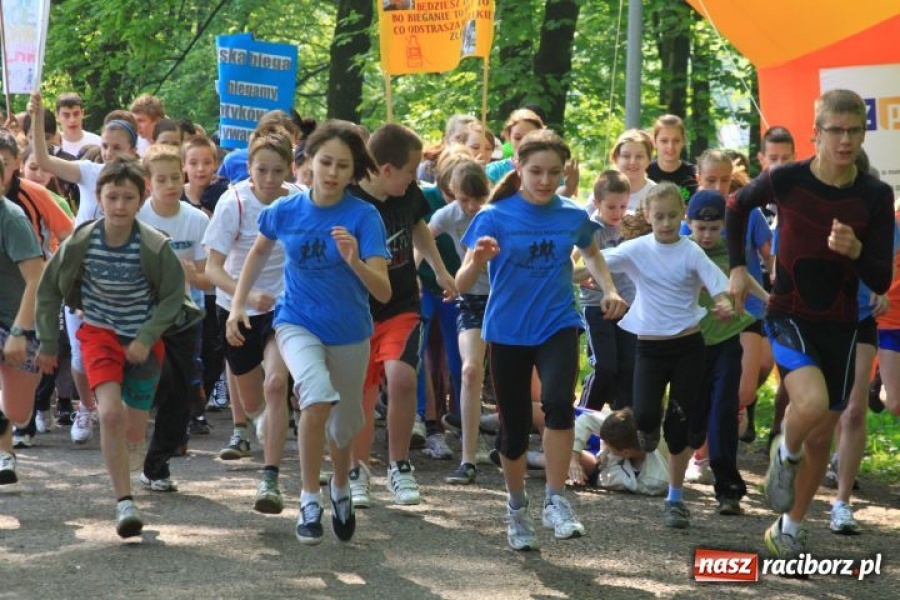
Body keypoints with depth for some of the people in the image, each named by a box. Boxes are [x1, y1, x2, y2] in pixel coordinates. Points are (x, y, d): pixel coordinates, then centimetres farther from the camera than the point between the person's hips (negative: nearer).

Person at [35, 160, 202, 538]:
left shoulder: (155, 247, -20)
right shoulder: (80, 243, -16)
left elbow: (172, 295, -6)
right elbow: (49, 290, 0)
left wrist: (145, 339, -16)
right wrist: (48, 343, 3)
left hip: (144, 339, 0)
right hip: (100, 333, 0)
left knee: (134, 431, 7)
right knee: (110, 413, -23)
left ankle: (120, 459, 45)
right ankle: (124, 503, -19)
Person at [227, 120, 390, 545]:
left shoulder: (364, 217, -16)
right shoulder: (286, 211, -8)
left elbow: (383, 292, -23)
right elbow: (259, 250, 15)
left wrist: (355, 262, -41)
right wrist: (237, 304, 9)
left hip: (349, 333, 1)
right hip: (297, 323, -1)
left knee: (343, 424, 18)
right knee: (318, 396, -30)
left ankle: (341, 489, 50)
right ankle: (309, 498, -16)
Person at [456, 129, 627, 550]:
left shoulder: (573, 216, -2)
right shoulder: (494, 217, -10)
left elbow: (591, 252, 23)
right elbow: (462, 285, -15)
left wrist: (609, 290, 6)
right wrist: (477, 260, -36)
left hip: (557, 325, 1)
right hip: (507, 332, 0)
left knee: (558, 402, -26)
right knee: (514, 426, 7)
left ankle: (556, 501, -16)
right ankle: (517, 508, 32)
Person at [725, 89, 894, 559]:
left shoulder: (875, 197, -9)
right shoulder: (785, 180, -13)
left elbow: (881, 282, -8)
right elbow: (738, 207, 10)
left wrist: (856, 251, -27)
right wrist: (737, 267, 5)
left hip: (840, 326, 3)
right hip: (789, 316, -3)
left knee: (822, 435, 9)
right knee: (812, 403, -29)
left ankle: (789, 528, 29)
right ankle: (786, 454, 5)